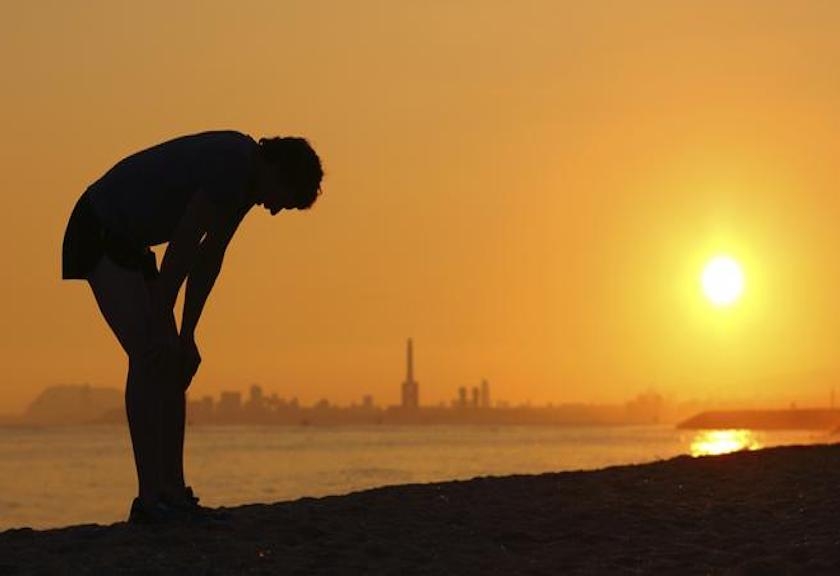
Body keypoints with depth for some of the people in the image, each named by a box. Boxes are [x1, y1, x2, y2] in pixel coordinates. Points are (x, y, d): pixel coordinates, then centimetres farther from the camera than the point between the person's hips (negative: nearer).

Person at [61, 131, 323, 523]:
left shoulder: (246, 176, 7)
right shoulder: (231, 165, -24)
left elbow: (209, 257, 11)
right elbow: (182, 248, -24)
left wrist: (186, 335, 8)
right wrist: (162, 324, -19)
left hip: (129, 242, 10)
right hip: (100, 233, -10)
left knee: (171, 361, 4)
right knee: (148, 353, -17)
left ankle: (173, 495, 5)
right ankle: (150, 498, -20)